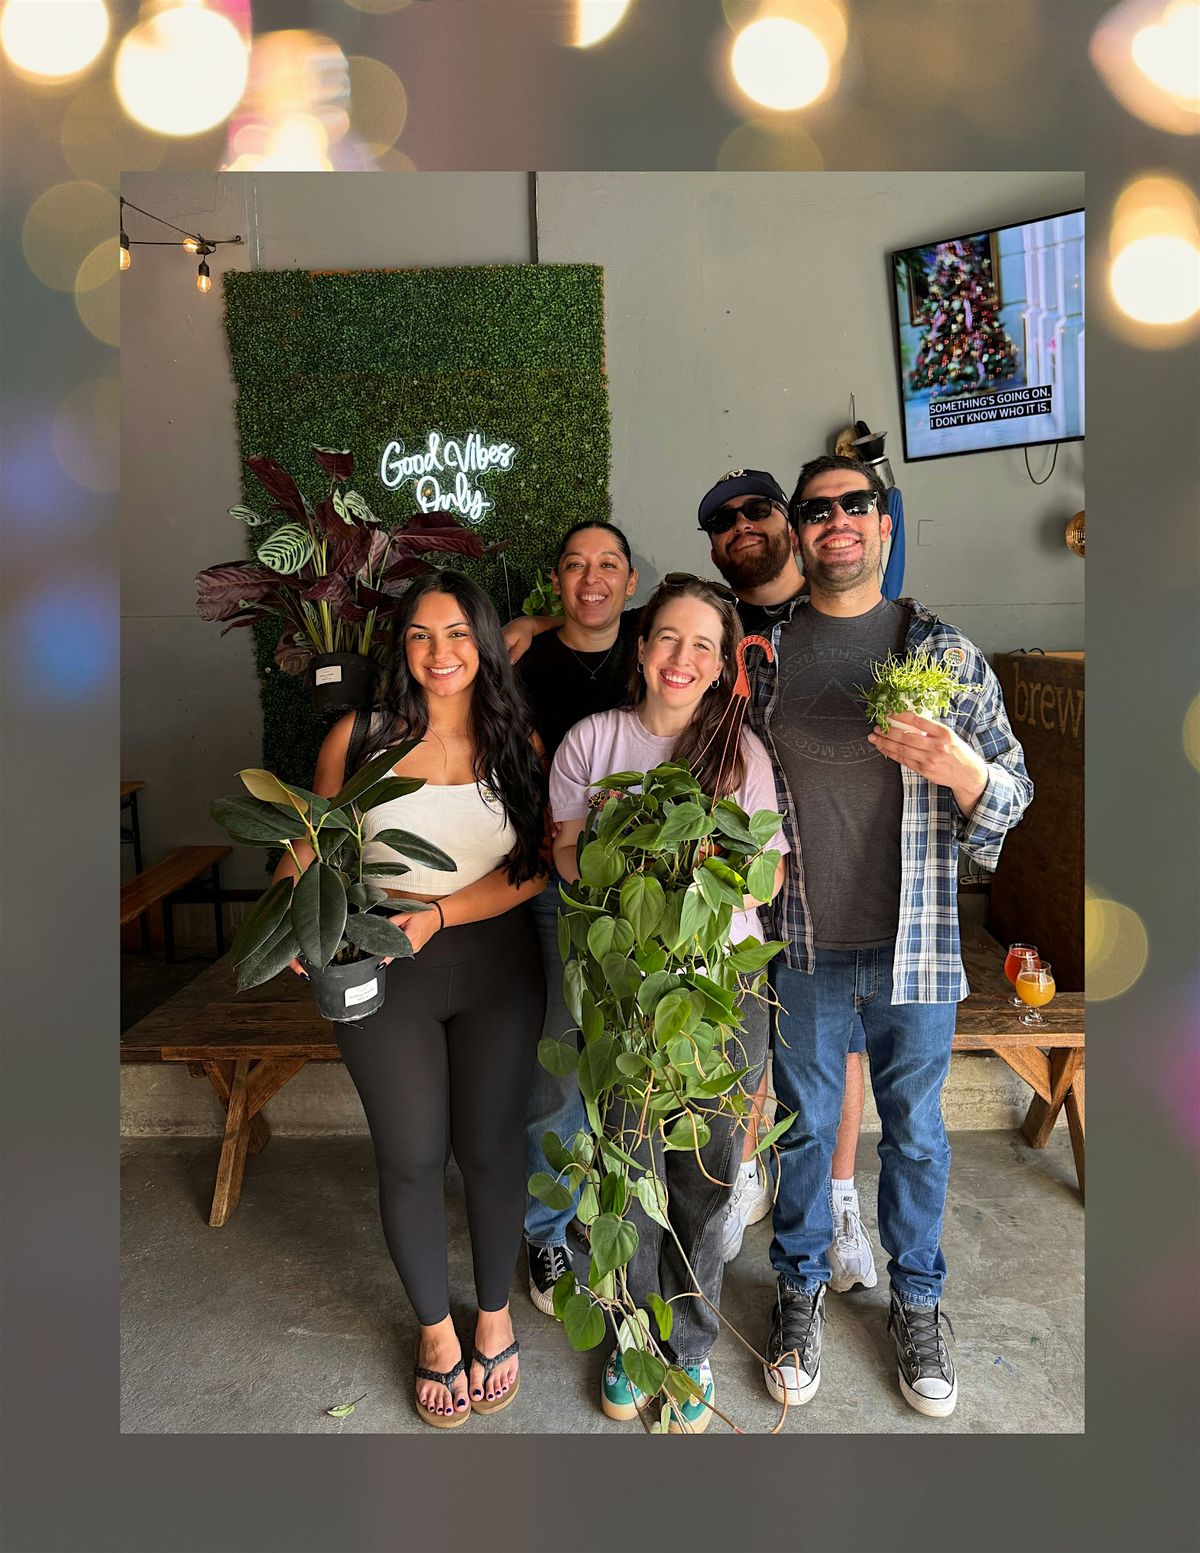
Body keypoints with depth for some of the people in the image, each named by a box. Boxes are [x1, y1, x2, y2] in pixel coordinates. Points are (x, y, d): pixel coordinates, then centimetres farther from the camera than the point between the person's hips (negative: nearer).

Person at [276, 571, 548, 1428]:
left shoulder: (518, 743, -2)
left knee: (491, 1147, 12)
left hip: (496, 967, 1)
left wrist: (438, 915, -20)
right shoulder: (358, 738, -3)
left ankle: (496, 1313, 38)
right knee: (410, 1157, 10)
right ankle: (436, 1329, 36)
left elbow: (533, 866, -8)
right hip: (379, 971, 0)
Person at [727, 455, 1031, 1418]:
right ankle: (801, 1289, 38)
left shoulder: (945, 651, 0)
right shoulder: (763, 651, 1)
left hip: (914, 945, 0)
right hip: (804, 945, 0)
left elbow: (1014, 793, 0)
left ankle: (917, 1300, 39)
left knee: (915, 1131, 15)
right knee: (805, 1124, 15)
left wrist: (960, 769, -21)